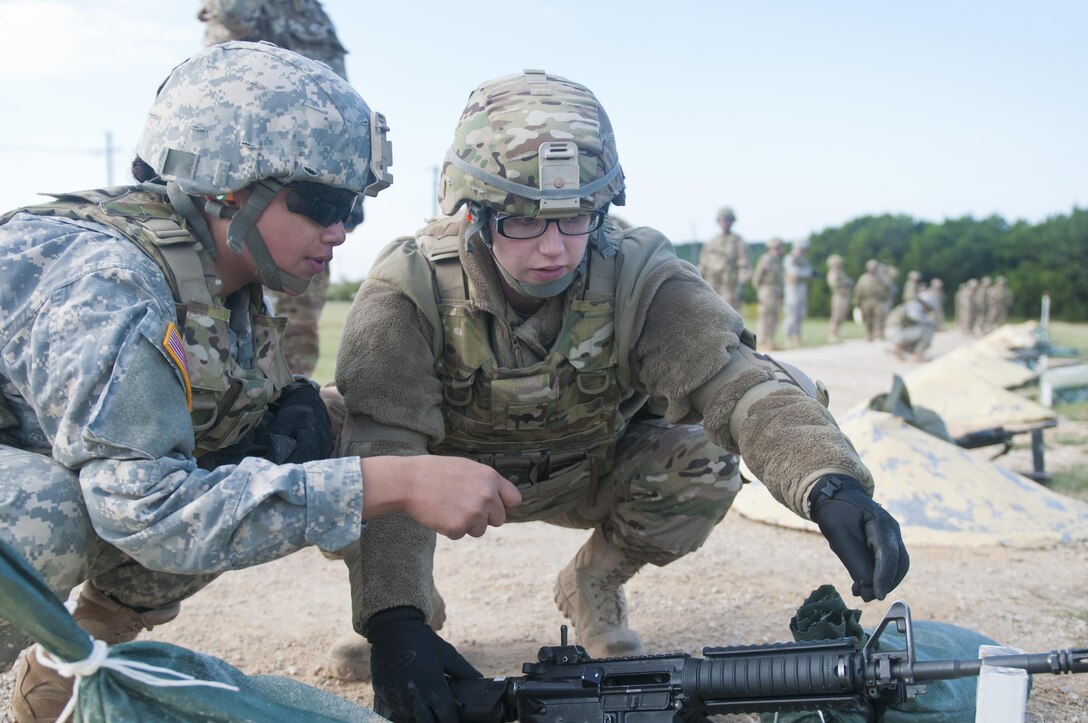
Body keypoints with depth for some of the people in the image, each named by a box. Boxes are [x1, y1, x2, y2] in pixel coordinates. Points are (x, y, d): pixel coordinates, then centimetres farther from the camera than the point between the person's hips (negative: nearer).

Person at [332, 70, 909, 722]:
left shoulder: (638, 277, -26)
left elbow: (735, 380, -39)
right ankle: (394, 595, 4)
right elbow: (381, 453, -39)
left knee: (703, 459, -25)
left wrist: (833, 482, -58)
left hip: (587, 476, 2)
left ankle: (594, 584, 7)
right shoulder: (409, 291, -30)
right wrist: (392, 618, -51)